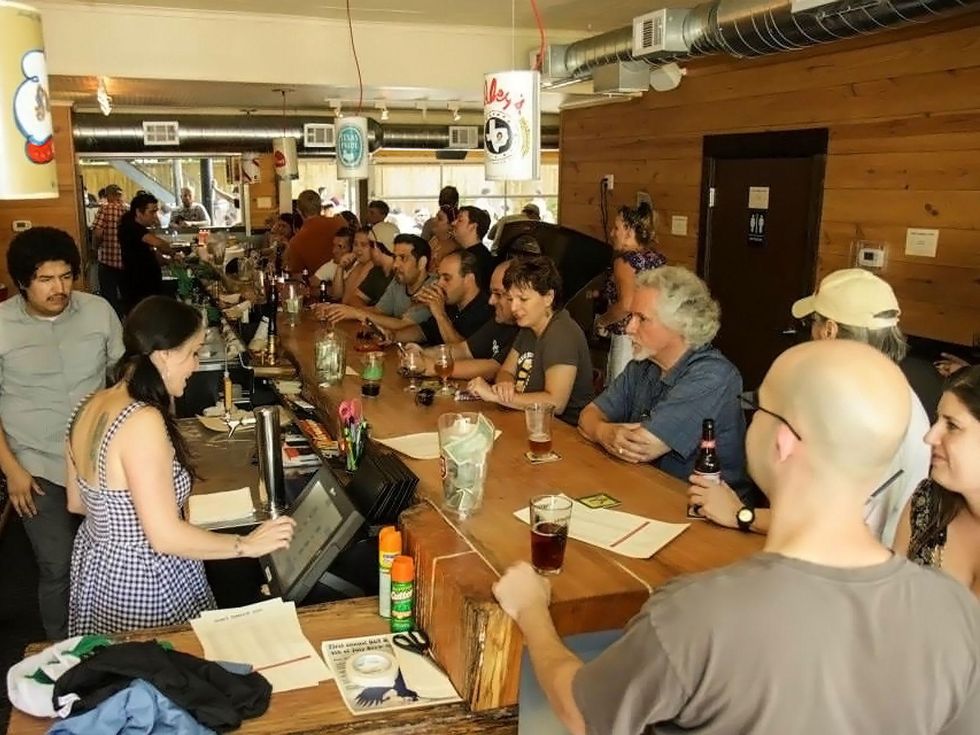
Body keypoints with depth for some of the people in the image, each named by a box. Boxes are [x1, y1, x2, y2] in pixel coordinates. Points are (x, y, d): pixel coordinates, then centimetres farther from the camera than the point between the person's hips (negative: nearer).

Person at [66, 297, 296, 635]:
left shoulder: (91, 407, -2)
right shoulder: (143, 422, -28)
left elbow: (77, 503, 10)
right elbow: (166, 537, -28)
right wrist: (248, 545, -18)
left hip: (96, 568, 9)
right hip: (144, 587, -9)